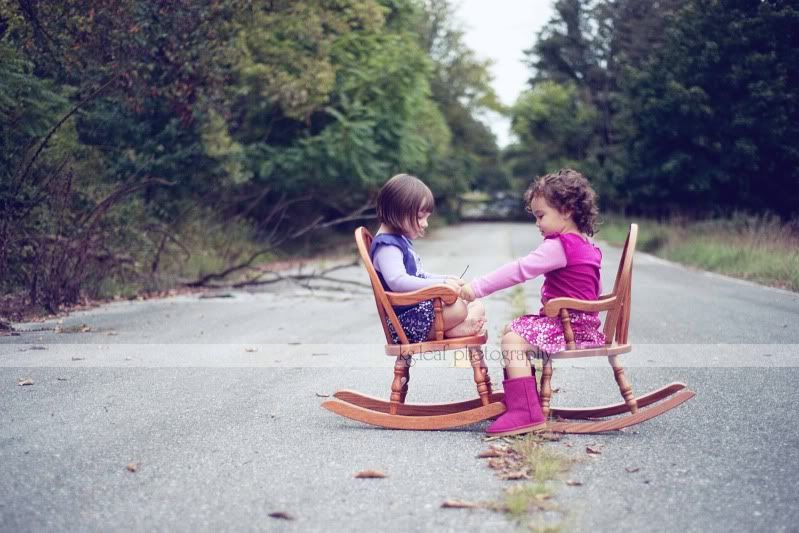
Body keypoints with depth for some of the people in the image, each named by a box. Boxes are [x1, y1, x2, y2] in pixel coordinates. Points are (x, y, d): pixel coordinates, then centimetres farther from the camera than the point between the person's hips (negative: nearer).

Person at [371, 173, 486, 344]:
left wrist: (446, 279, 13)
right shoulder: (386, 246, -15)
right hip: (406, 320, -11)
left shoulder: (400, 240, 20)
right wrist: (440, 283, -28)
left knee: (477, 307, 5)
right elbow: (397, 281, -30)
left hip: (420, 308, 11)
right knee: (457, 308, -30)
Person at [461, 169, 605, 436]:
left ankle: (525, 412, -28)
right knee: (511, 328, 20)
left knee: (513, 339, -22)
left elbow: (519, 270, -22)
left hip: (570, 327, -11)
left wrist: (478, 287, -20)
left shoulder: (559, 246, -17)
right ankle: (521, 396, 27)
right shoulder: (585, 246, 15)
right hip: (583, 323, 11)